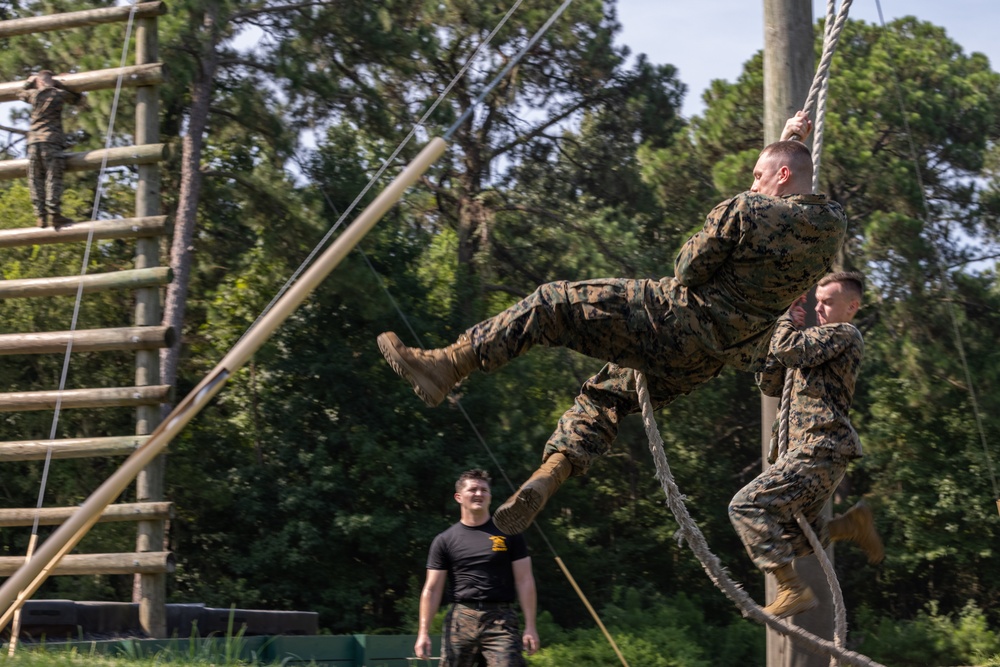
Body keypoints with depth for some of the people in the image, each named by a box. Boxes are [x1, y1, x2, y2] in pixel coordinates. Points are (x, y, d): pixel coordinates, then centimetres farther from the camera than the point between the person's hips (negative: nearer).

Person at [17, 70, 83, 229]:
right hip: (52, 140, -3)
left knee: (36, 180, 3)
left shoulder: (33, 95, 13)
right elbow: (77, 97, 23)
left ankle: (41, 215, -5)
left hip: (34, 141, 3)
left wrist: (30, 81, 47)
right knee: (53, 179, -9)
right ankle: (54, 213, -20)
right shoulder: (59, 94, 7)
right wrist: (60, 84, 30)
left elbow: (20, 94, 34)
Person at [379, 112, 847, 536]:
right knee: (608, 395, 20)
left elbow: (688, 270, -11)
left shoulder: (747, 212, -18)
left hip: (681, 317, -8)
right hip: (716, 353, 9)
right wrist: (788, 141, 33)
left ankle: (446, 366, -10)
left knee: (553, 304, -6)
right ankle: (544, 481, 5)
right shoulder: (831, 225, 4)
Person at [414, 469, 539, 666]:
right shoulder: (445, 541, 9)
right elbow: (432, 589, 8)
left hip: (500, 619, -1)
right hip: (461, 620, 1)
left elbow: (524, 581, 5)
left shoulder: (508, 534, 8)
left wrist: (530, 627, -2)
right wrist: (424, 632, 0)